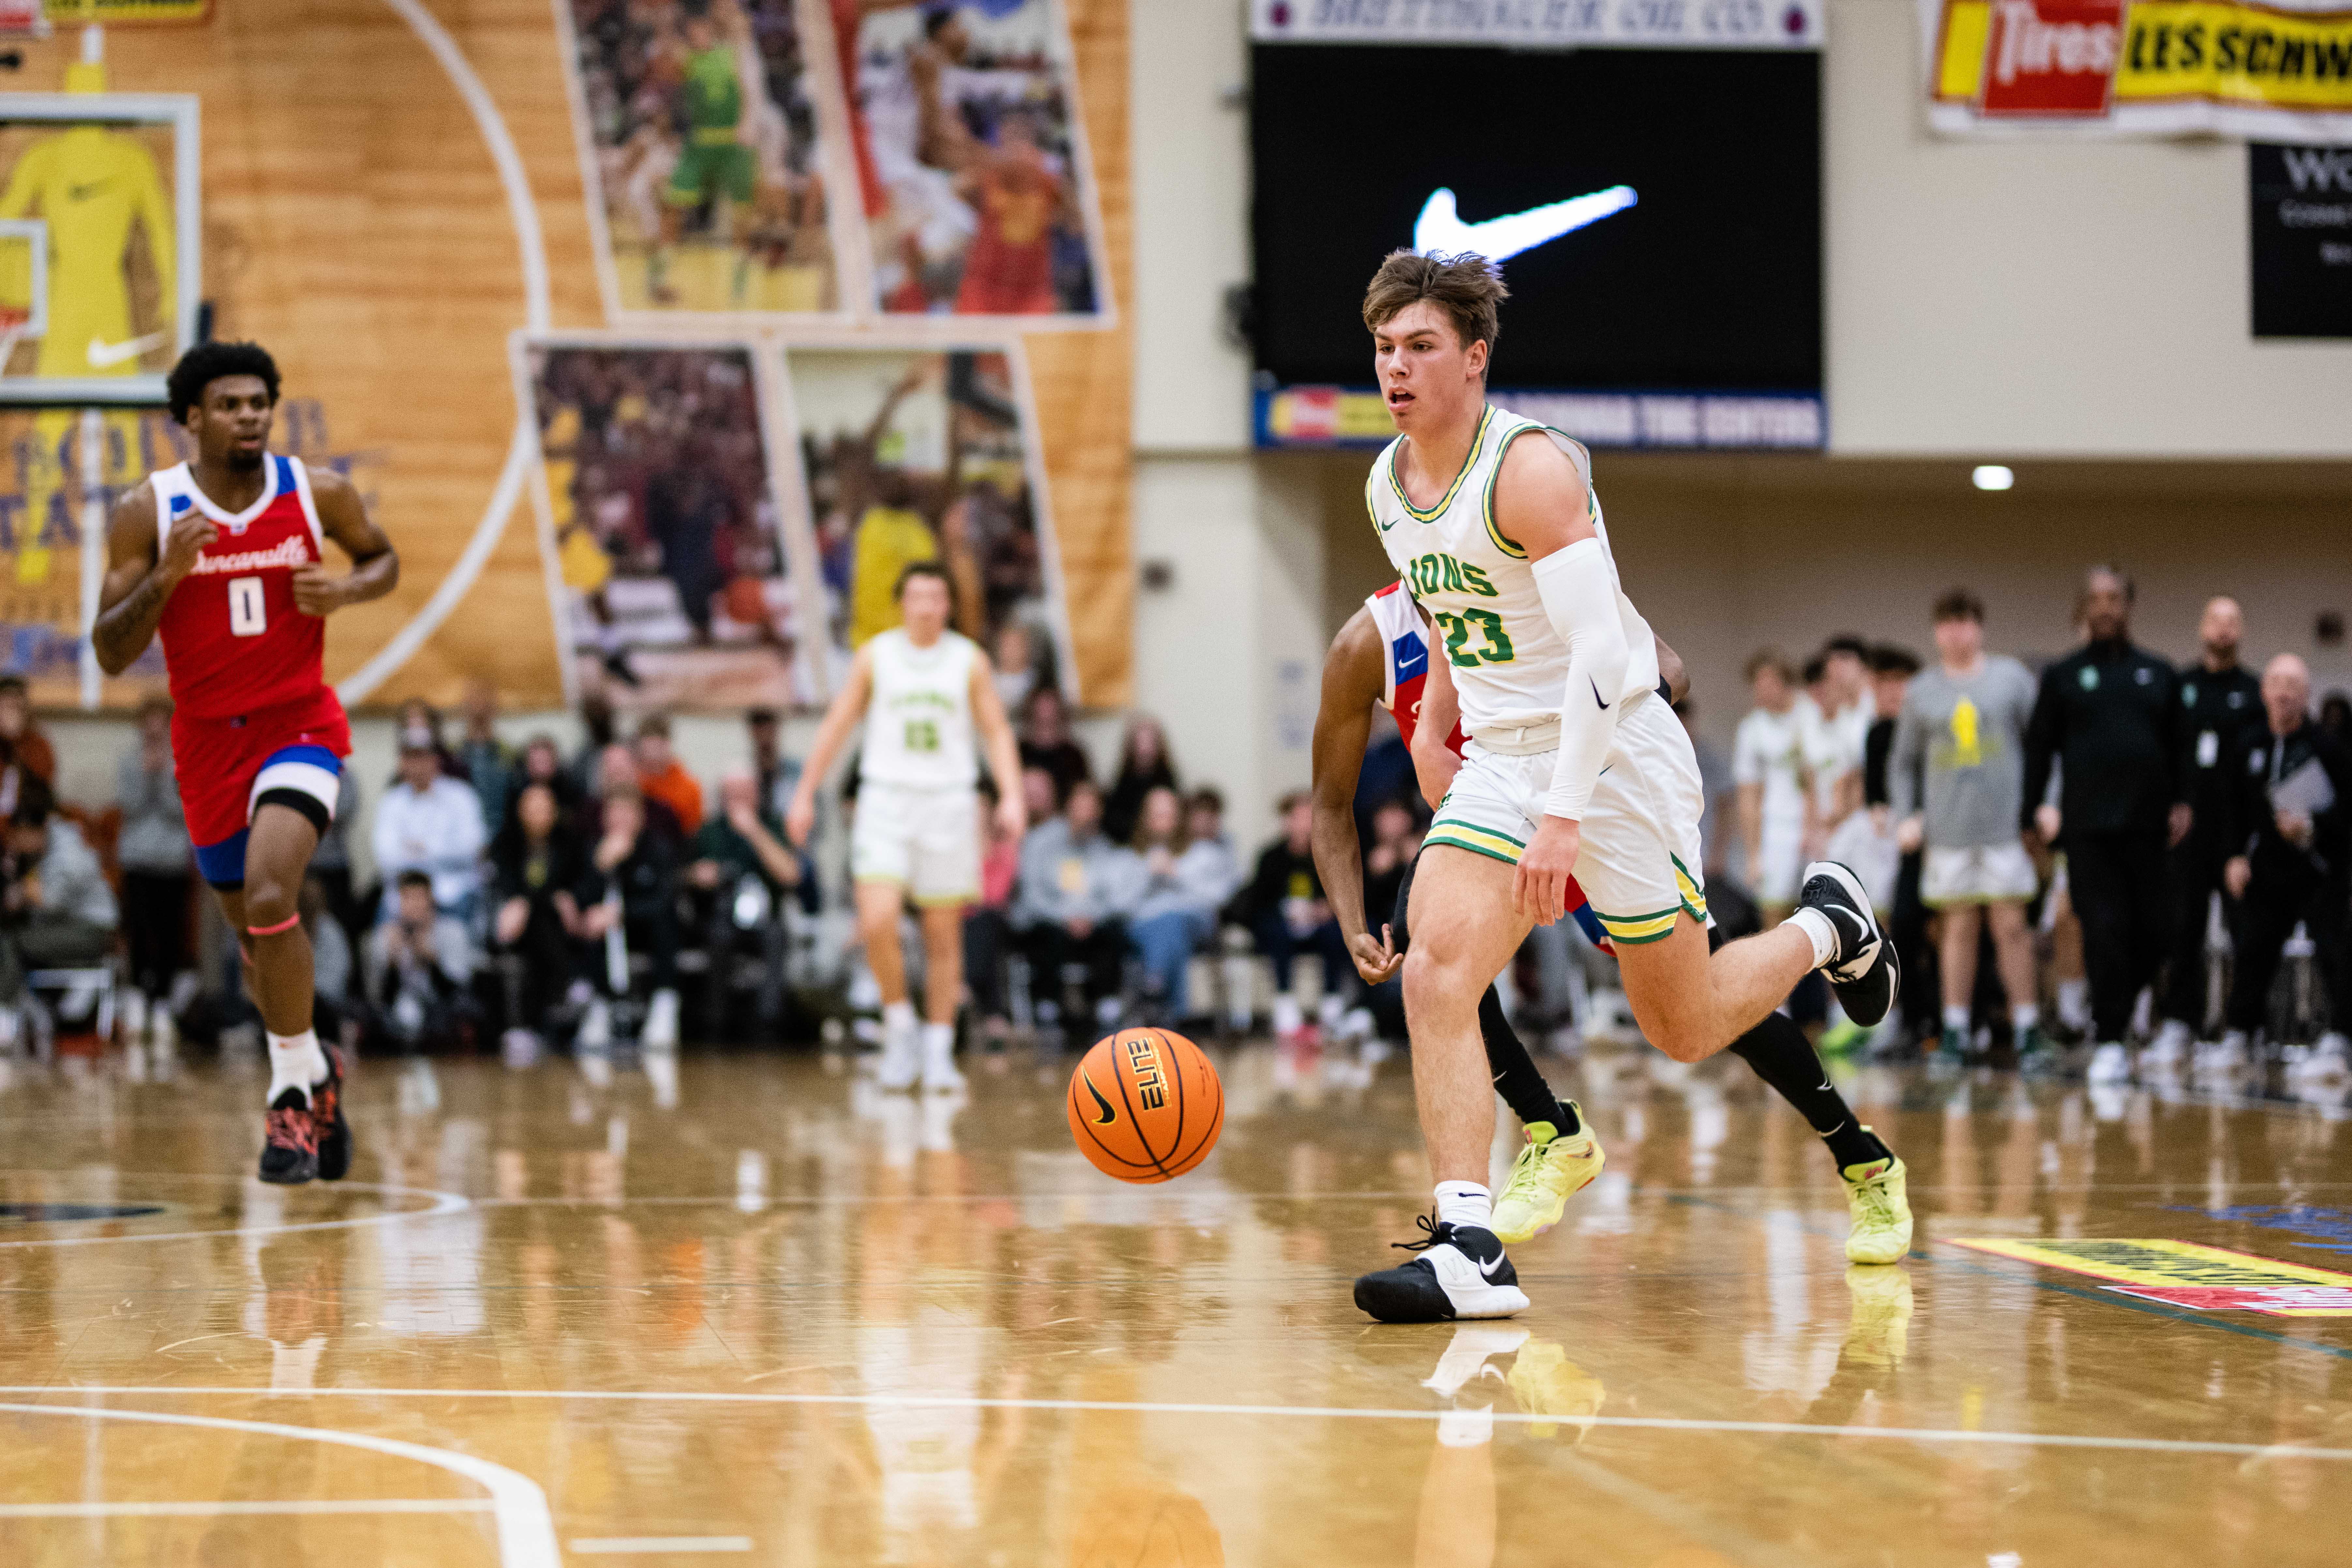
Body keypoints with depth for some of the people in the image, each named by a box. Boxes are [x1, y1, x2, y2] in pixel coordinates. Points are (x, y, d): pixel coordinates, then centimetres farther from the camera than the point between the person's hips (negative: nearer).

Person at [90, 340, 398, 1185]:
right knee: (254, 932, 14)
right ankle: (314, 1071, 40)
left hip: (300, 725, -2)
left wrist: (347, 590, -10)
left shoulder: (319, 494, -6)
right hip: (208, 737, 2)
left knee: (270, 897, -25)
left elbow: (383, 557, 13)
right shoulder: (147, 512, -9)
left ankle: (293, 1090, -12)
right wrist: (168, 574, -26)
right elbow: (111, 654, -10)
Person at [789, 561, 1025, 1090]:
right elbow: (836, 725, 8)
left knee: (943, 936, 4)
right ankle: (900, 1029, 3)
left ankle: (939, 1051, 13)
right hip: (887, 798, -1)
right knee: (877, 924, -17)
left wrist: (1011, 795, -11)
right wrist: (805, 794, 5)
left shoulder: (969, 660, 3)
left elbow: (997, 731, 3)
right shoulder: (875, 655, 3)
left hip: (948, 804, 1)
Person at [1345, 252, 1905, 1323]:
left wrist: (1563, 818, -31)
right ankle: (1469, 1248, -22)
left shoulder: (1530, 469, -21)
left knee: (1684, 1029, 6)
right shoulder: (1388, 488, 3)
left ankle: (1827, 928, 35)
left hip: (1615, 754, -6)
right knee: (1435, 975, -18)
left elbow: (1601, 650, -26)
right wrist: (1434, 721, 16)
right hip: (1500, 762, 6)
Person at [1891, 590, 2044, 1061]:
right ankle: (1955, 1027, 8)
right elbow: (1903, 763, 16)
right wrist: (1905, 817, 5)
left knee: (2010, 925, -4)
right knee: (1959, 928, 3)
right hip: (1947, 828, 2)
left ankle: (2027, 1025, 2)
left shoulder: (2012, 677, 6)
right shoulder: (1923, 691, 10)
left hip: (2005, 824, -2)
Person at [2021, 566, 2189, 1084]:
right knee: (2105, 931, -9)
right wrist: (2035, 808, -2)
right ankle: (2109, 1042, -5)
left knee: (2151, 934, 1)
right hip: (2088, 827, -2)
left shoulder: (2158, 675, 15)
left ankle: (2115, 1018, 21)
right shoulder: (2063, 676, 10)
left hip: (2147, 826, 2)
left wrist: (2181, 803, 2)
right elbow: (2038, 746, 7)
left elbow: (2177, 747, 15)